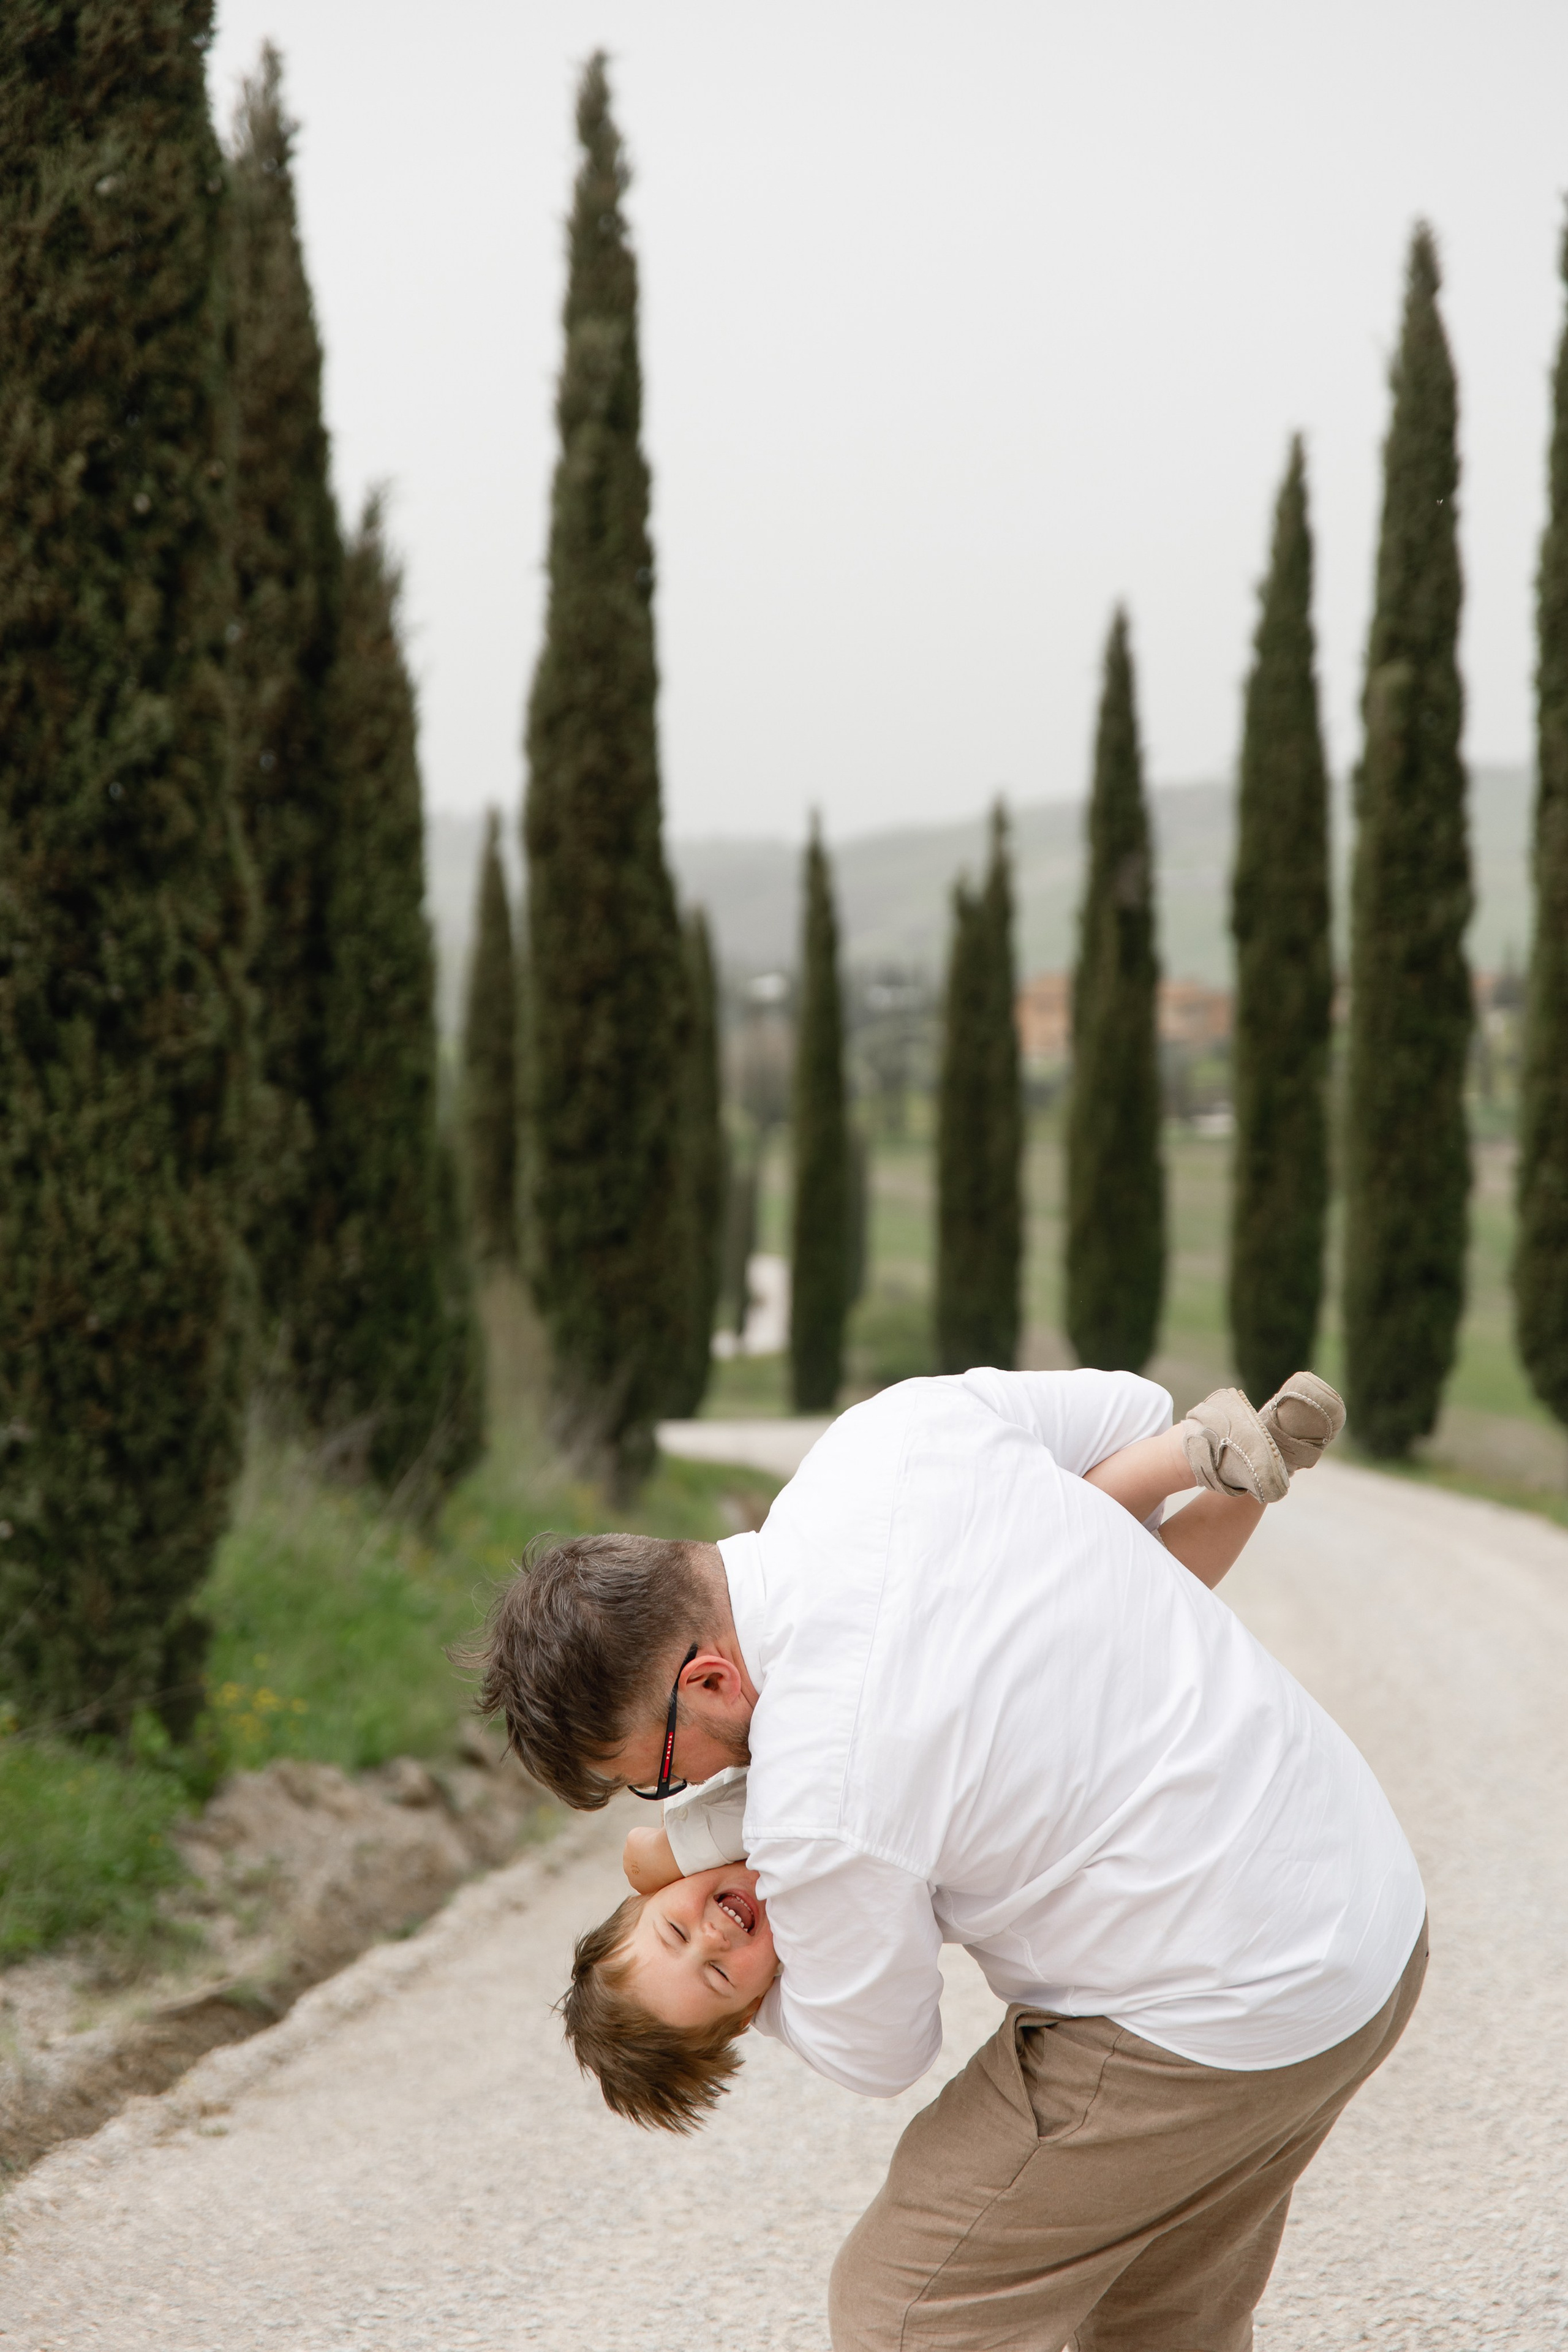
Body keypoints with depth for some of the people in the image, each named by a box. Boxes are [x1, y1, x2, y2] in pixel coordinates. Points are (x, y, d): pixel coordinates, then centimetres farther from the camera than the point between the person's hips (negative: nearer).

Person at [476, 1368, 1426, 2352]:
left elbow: (874, 2053, -7)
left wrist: (745, 1989, 13)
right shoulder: (901, 1425, -10)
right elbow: (1133, 1414, 10)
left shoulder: (817, 1804, -26)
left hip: (1212, 2024, -8)